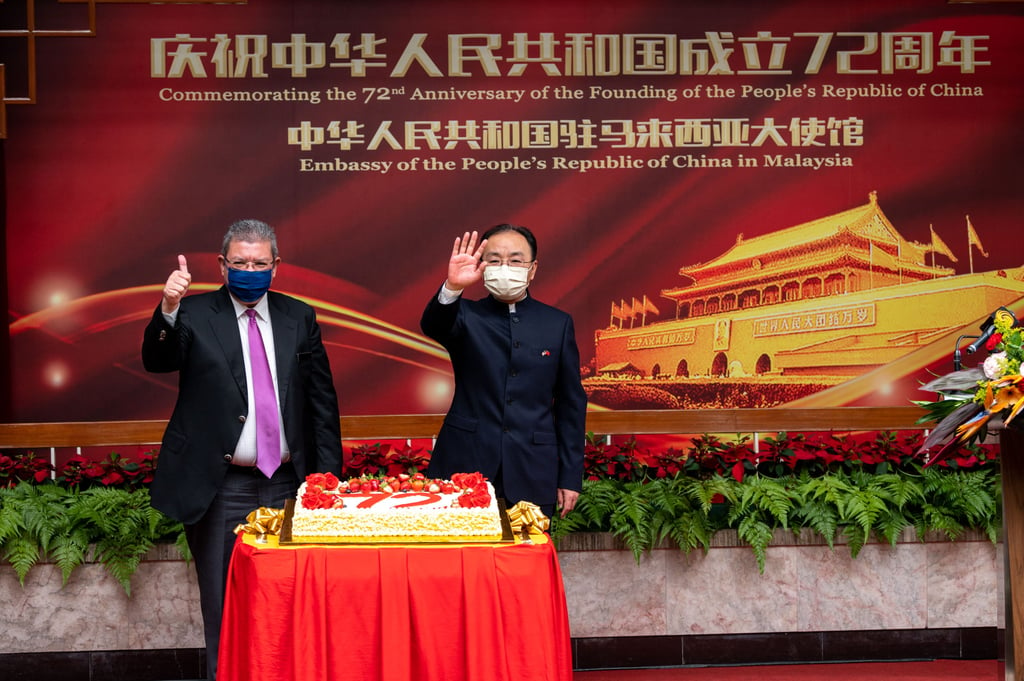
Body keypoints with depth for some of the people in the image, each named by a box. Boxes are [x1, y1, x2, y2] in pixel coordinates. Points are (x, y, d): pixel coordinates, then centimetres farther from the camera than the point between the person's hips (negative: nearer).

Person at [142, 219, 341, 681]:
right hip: (222, 489, -2)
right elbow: (157, 361, -17)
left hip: (287, 485, 2)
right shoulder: (194, 314, 0)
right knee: (224, 606, 5)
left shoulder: (299, 317, 9)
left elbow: (322, 397, 10)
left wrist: (327, 471, 4)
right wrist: (168, 311, -36)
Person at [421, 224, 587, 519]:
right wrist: (452, 287, -40)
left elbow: (571, 403, 9)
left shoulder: (558, 323, 8)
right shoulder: (466, 315, 5)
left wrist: (570, 477, 5)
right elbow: (432, 326, -19)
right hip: (465, 468, -1)